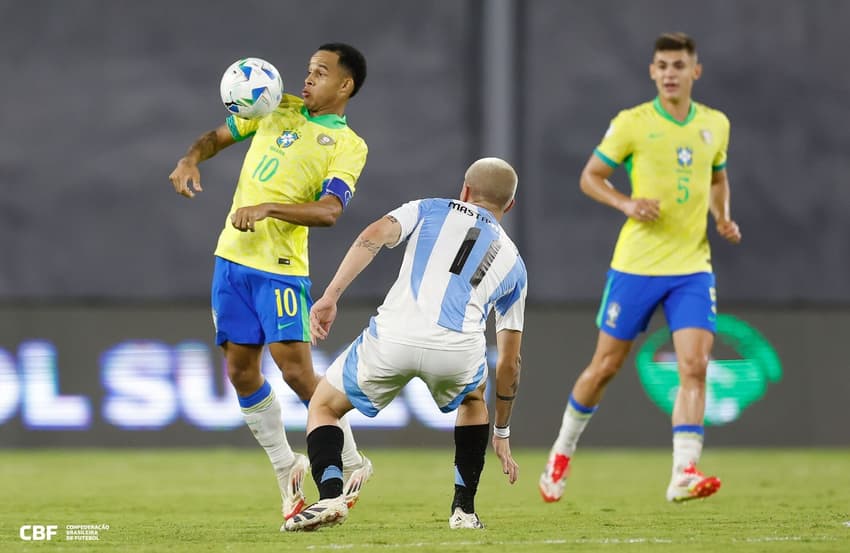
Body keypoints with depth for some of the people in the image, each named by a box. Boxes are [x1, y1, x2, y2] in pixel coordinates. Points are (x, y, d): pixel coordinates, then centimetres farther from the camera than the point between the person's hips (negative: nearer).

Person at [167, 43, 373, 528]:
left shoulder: (349, 146, -4)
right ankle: (286, 470, 20)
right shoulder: (278, 107, 12)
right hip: (233, 256, 6)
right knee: (241, 369, 5)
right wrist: (191, 160, -1)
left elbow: (329, 211, -18)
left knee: (296, 369, -10)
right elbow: (220, 136, 20)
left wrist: (267, 208, -28)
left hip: (281, 267, -6)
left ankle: (353, 465, 9)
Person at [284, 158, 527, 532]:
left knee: (324, 406, 22)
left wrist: (330, 297, -2)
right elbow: (509, 363, 32)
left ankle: (330, 494, -4)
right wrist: (502, 432, 42)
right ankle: (464, 508, 26)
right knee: (473, 399, 38)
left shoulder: (431, 209, 25)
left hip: (393, 337, -2)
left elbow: (374, 236, 3)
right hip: (459, 349, 2)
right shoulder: (513, 262, 30)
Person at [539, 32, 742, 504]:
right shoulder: (631, 124, -6)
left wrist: (723, 218, 5)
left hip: (692, 267, 2)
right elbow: (590, 177, 2)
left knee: (694, 367, -14)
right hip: (637, 264, -2)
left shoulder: (716, 125, 7)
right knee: (605, 365, 6)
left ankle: (684, 475, -19)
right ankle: (563, 452, 29)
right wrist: (626, 204, -16)